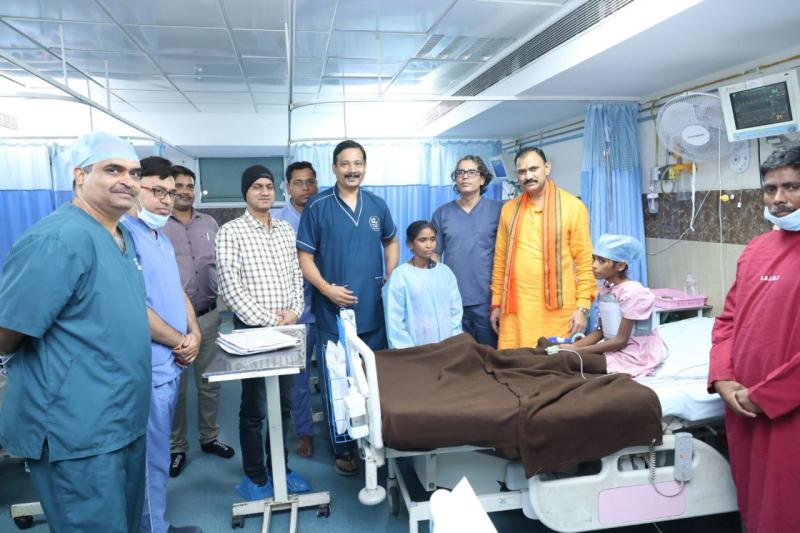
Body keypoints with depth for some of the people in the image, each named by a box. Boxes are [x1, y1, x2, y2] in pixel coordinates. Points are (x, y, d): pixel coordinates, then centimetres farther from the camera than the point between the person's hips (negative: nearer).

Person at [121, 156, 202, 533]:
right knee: (152, 460, 4)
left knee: (158, 455, 21)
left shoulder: (162, 239, 14)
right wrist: (181, 342, -12)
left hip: (171, 363, 10)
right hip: (148, 369, -9)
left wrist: (194, 333, 1)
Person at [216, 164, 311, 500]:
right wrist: (268, 320, -14)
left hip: (287, 328, 5)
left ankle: (279, 468, 29)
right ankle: (255, 477, 21)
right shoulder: (231, 232, -6)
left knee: (283, 404, 13)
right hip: (252, 329, -5)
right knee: (254, 408, 5)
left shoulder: (286, 230, 11)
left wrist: (293, 311, -4)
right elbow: (230, 288, -12)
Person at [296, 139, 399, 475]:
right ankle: (342, 449, 20)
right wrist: (326, 288, -16)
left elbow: (391, 242, 21)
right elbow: (304, 256, -3)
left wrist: (391, 280, 9)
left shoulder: (377, 206, 7)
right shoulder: (318, 207, -4)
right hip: (333, 310, -3)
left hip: (374, 309, 4)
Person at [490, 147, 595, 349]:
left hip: (557, 309, -2)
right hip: (516, 308, 3)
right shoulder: (509, 209, 11)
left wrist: (583, 306, -6)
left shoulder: (573, 206, 1)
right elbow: (500, 259, 12)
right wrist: (496, 303, 11)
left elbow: (584, 260, -1)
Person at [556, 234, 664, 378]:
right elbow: (601, 330, 7)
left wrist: (579, 351, -20)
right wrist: (574, 346, -9)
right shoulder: (605, 289, 4)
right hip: (612, 349, 7)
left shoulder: (632, 292, -20)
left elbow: (621, 340, -20)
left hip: (633, 355, -7)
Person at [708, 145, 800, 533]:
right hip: (742, 408, 6)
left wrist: (764, 396, -14)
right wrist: (723, 379, -1)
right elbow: (728, 319, 12)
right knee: (750, 502, 22)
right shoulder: (755, 249, 9)